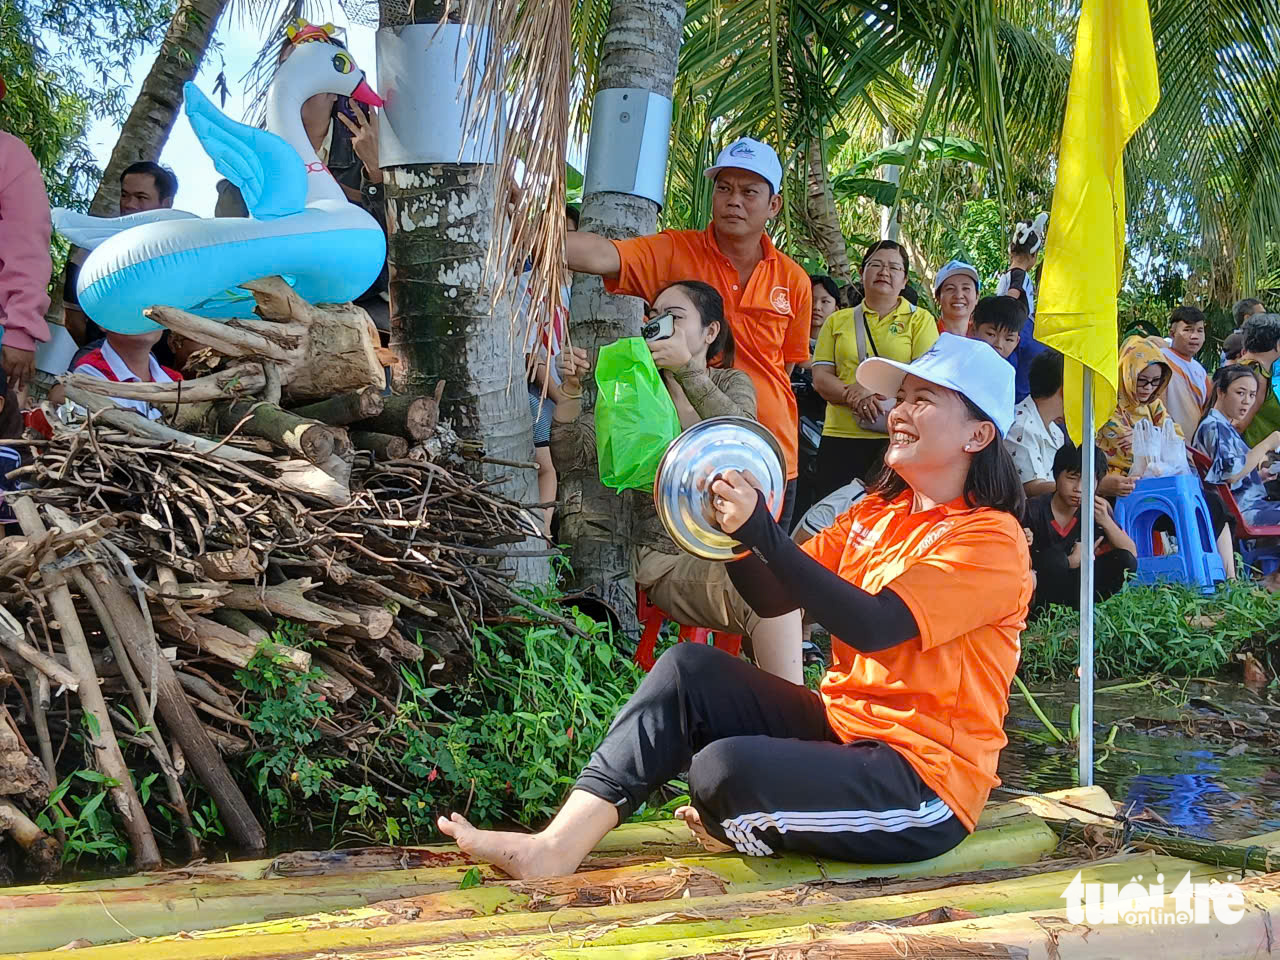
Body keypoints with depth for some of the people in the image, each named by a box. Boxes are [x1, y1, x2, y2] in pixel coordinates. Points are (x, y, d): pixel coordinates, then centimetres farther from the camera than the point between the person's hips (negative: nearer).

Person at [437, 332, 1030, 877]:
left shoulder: (991, 538, -13)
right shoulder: (877, 513, 13)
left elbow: (872, 626, -26)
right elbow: (770, 598, 8)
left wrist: (761, 531, -31)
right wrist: (733, 527, -11)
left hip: (925, 783, -8)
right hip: (841, 727, 8)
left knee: (723, 771, -29)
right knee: (690, 668, -8)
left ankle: (753, 832, 8)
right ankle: (558, 848, -14)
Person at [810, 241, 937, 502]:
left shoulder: (920, 320, 8)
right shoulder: (837, 321, 15)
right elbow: (821, 378, 5)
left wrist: (875, 387, -16)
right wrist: (854, 396, -14)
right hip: (840, 436, 2)